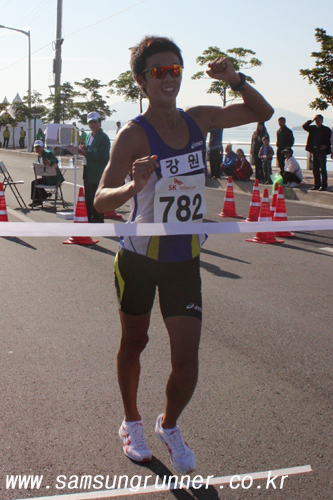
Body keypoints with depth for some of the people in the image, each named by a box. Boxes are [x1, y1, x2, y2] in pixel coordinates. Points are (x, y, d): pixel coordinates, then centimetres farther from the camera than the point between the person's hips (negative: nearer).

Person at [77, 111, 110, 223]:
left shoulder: (104, 137, -13)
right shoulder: (89, 136, 15)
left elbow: (102, 156, -23)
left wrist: (85, 153, -24)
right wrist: (82, 150, 0)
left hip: (97, 174, -9)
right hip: (88, 171, 9)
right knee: (88, 199, 17)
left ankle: (97, 221, 4)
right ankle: (89, 220, 29)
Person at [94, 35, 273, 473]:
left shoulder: (199, 120, -1)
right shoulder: (133, 135, -16)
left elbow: (262, 112, 11)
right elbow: (101, 200, -25)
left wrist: (235, 79, -8)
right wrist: (133, 187, -46)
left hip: (185, 260, 3)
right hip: (139, 258, -2)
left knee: (187, 362, -3)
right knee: (134, 343, 17)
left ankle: (169, 426, 28)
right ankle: (132, 422, 43)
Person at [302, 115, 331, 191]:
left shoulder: (326, 130, 0)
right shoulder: (312, 128, 12)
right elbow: (304, 126, 3)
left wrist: (326, 146, -18)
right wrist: (312, 120, -3)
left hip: (322, 150, -5)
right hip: (314, 150, 5)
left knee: (322, 169, -5)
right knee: (315, 169, 7)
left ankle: (323, 185, -1)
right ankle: (317, 185, 14)